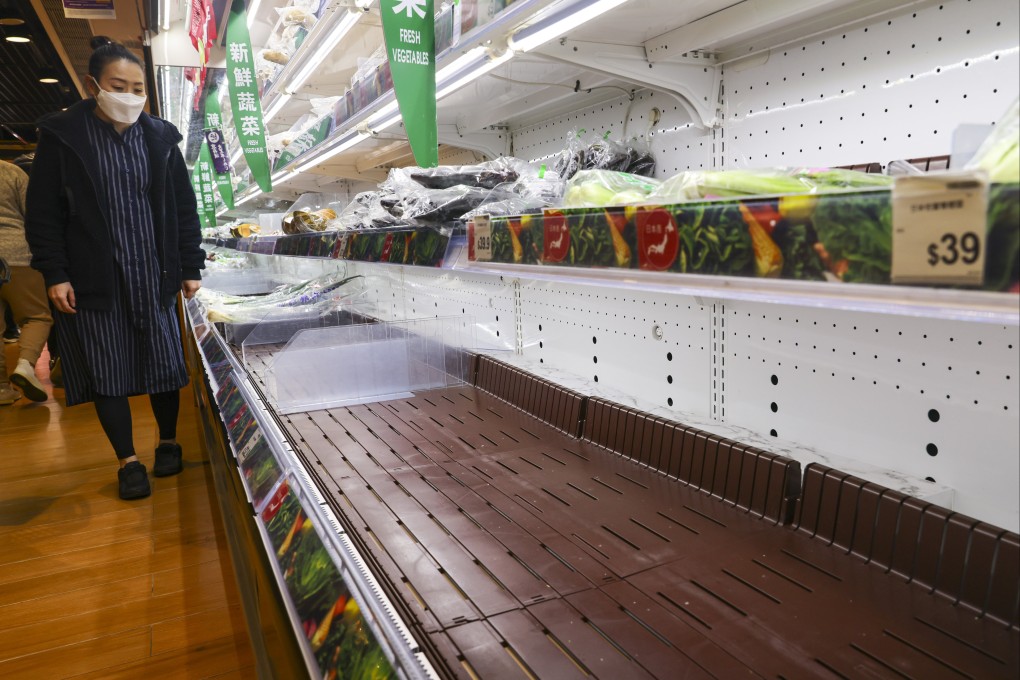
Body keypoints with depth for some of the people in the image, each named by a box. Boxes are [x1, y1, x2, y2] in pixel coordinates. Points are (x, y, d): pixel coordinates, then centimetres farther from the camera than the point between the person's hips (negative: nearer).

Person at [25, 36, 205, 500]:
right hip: (93, 280, -1)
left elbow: (184, 207, 8)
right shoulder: (61, 135, -1)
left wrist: (191, 267, 4)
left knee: (163, 362, 7)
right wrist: (54, 274, -7)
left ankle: (168, 443, 27)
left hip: (153, 275, 2)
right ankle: (127, 461, 17)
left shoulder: (161, 137, 5)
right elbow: (43, 212, 0)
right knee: (106, 371, 4)